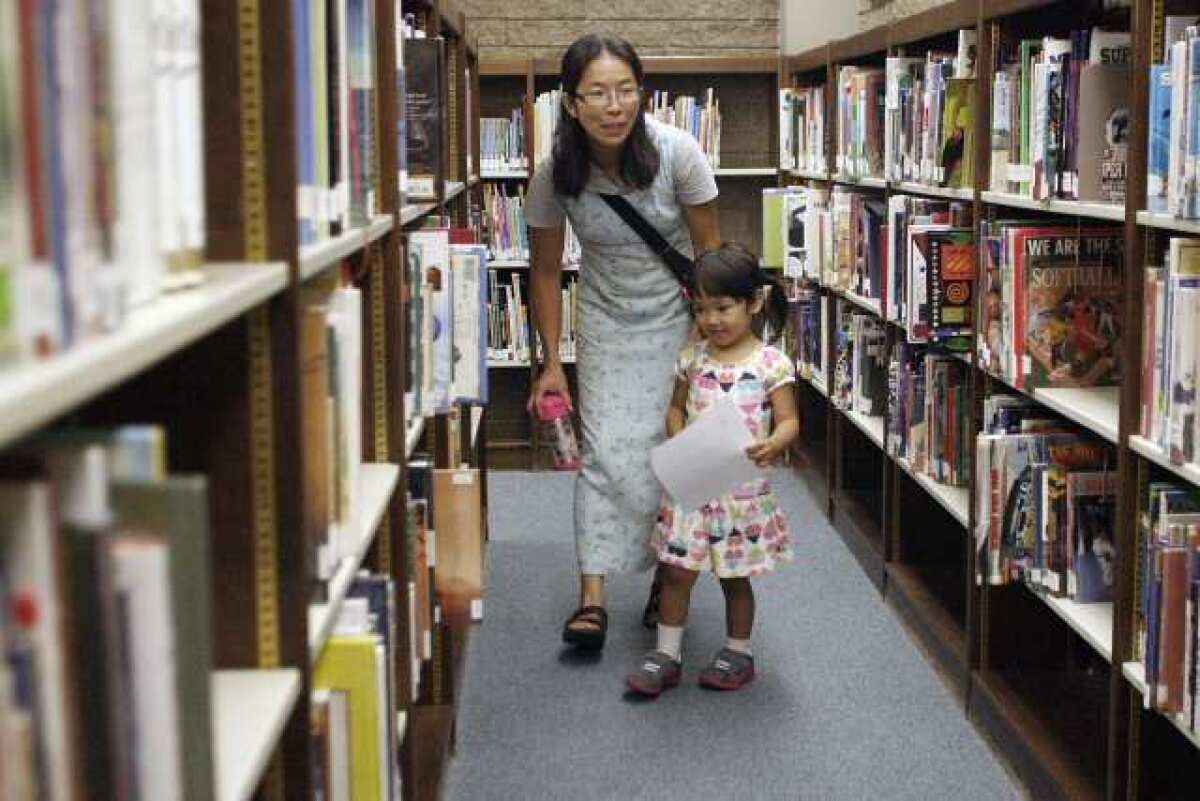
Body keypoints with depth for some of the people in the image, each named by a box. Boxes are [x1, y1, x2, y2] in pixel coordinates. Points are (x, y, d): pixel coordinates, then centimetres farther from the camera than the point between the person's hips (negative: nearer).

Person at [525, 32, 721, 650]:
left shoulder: (676, 153, -23)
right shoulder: (555, 175, -18)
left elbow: (708, 248, -11)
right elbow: (546, 269, -5)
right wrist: (551, 362, -5)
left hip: (677, 315, -1)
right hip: (606, 321, 1)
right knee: (603, 450, -8)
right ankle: (592, 596, -8)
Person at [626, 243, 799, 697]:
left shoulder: (771, 364, -8)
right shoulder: (693, 359, 4)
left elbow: (789, 420, -7)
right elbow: (676, 408, 14)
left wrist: (773, 445, -28)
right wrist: (678, 442, -6)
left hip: (743, 486, -3)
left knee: (734, 576, 10)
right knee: (676, 571, 5)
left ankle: (738, 653, 27)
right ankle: (666, 654, 16)